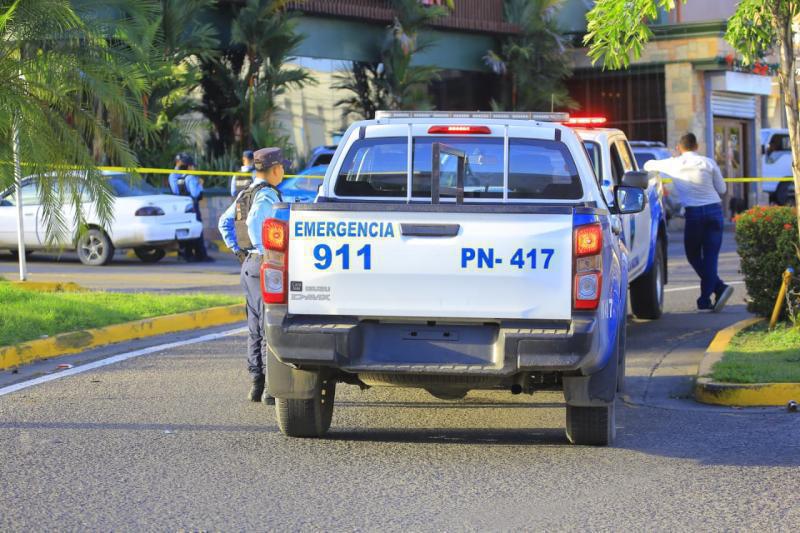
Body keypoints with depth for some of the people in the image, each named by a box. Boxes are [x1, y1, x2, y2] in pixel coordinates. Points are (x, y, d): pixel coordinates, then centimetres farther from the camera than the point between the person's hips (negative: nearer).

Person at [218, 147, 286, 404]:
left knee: (256, 329, 13)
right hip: (264, 267, -9)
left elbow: (225, 221, 23)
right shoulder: (267, 195, -14)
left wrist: (237, 250, 20)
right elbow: (254, 222, -30)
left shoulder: (246, 194, 14)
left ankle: (257, 384, 16)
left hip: (249, 265, 9)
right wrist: (265, 253, -25)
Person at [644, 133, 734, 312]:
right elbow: (722, 189, 11)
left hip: (694, 212, -2)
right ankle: (706, 298, -3)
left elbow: (648, 165, 19)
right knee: (710, 256, 4)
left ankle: (719, 287, -5)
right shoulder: (708, 163, 4)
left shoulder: (673, 164, 3)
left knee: (694, 256, 11)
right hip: (714, 210, 2)